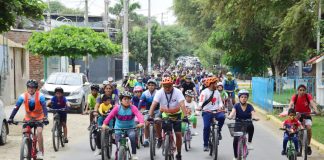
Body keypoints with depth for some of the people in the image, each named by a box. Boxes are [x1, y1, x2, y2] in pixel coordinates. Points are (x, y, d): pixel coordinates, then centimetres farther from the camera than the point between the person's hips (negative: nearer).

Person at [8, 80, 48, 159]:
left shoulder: (40, 96, -19)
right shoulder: (23, 96, -15)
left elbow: (44, 107, -27)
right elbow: (16, 107, -17)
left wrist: (45, 118, -42)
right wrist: (11, 118, -26)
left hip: (39, 118, -3)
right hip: (28, 118, 3)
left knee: (39, 132, -23)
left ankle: (41, 152, -13)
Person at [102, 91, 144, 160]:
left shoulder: (133, 108, -11)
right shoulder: (117, 108, -10)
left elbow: (139, 115, -27)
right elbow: (110, 116, -22)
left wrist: (141, 123, -48)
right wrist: (104, 124, -40)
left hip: (130, 128, -1)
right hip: (119, 128, 1)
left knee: (132, 136, -28)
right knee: (118, 142, -5)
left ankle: (134, 154, -16)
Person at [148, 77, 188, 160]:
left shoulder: (177, 92, -21)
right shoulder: (159, 92, -17)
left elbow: (182, 104, -32)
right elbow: (154, 104, -25)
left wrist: (185, 116, -45)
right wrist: (150, 116, -39)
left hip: (176, 115, -1)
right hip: (165, 115, 1)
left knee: (178, 134, -5)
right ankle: (160, 139, 7)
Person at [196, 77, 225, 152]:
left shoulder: (217, 92, 14)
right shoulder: (204, 92, -3)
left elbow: (220, 101, 12)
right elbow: (201, 101, -17)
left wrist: (220, 107, -11)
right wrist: (199, 107, -39)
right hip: (207, 112, -3)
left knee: (222, 117, -29)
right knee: (206, 127, -15)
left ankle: (218, 131, -3)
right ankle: (205, 145, -3)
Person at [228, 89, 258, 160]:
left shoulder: (249, 106, -3)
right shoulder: (236, 106, -4)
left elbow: (253, 113, -20)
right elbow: (233, 111, -23)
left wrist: (254, 117, -44)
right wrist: (230, 116, -46)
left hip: (247, 125, 0)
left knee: (251, 126, -35)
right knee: (236, 140, -18)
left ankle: (249, 142, -16)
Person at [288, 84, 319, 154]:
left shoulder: (308, 96, -12)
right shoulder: (295, 97, -12)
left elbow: (312, 103, -28)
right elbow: (291, 104, -27)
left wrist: (316, 110, -48)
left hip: (306, 115, -1)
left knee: (309, 128, -22)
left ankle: (308, 145, -5)